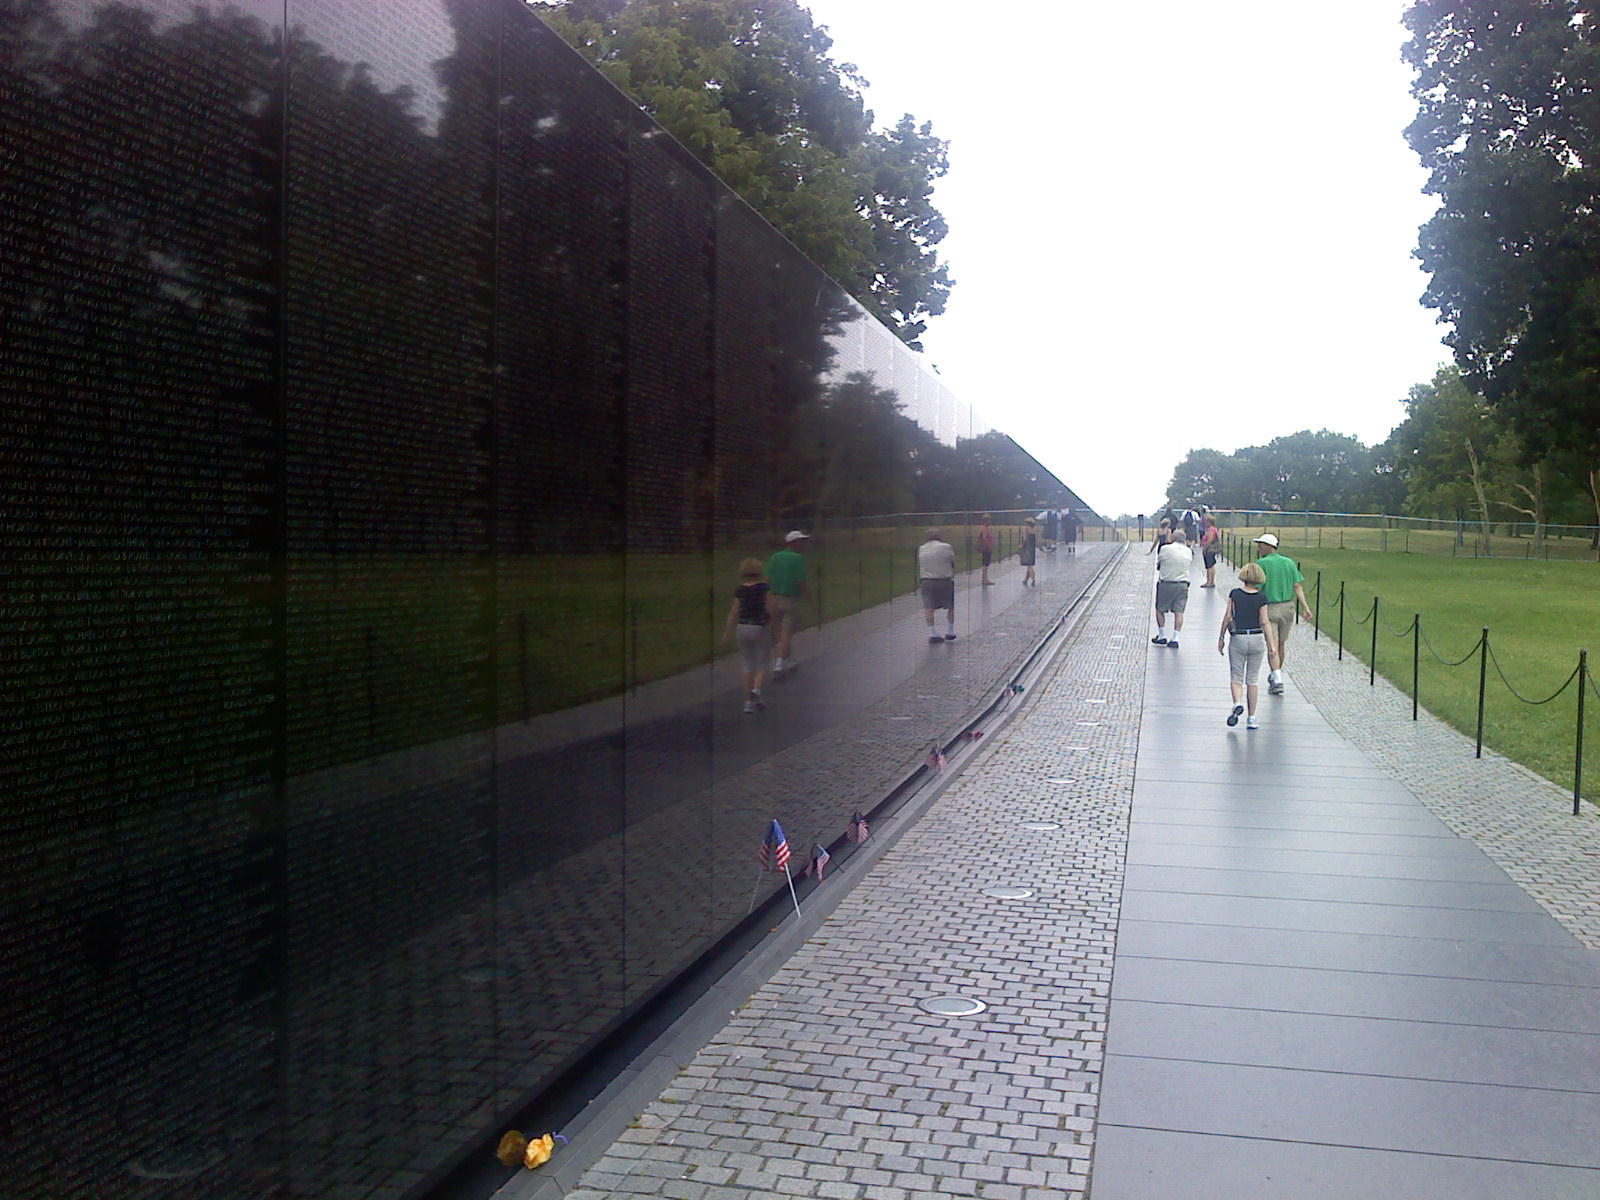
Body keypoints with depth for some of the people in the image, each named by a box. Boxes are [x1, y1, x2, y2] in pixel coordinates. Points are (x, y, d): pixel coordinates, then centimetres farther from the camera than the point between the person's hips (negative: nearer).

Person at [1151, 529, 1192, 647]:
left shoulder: (1165, 549, -10)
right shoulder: (1188, 551, 3)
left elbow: (1158, 564, 0)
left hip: (1166, 584, -3)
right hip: (1183, 584, 3)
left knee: (1159, 610, 13)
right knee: (1179, 612, 4)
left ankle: (1162, 636, 17)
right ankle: (1175, 639, 0)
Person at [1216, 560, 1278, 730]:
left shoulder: (1234, 594, -4)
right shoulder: (1261, 597, -4)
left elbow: (1227, 617, -4)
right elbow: (1264, 622, -6)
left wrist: (1221, 638, 4)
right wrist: (1271, 644, -2)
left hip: (1238, 639, -1)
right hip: (1257, 639, 1)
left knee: (1236, 677, 6)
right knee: (1252, 679, 9)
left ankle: (1237, 703, -24)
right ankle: (1251, 719, 11)